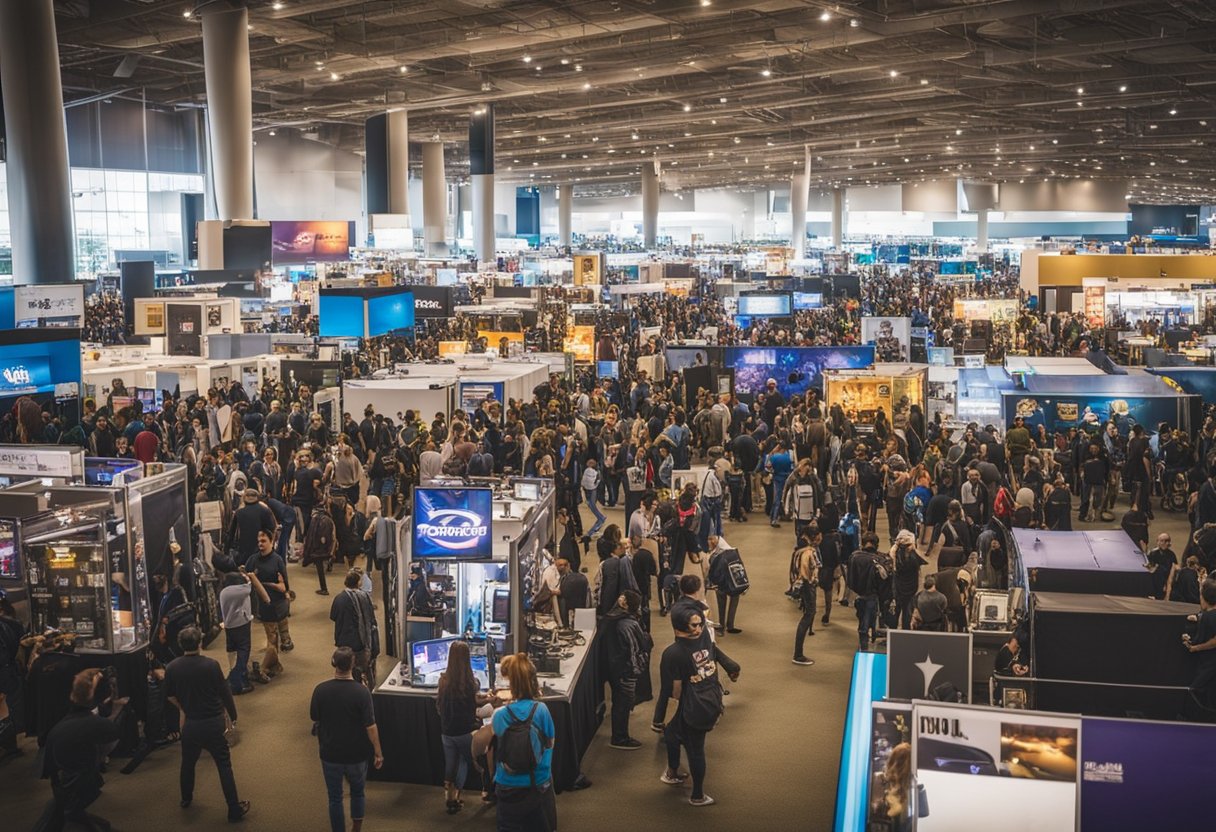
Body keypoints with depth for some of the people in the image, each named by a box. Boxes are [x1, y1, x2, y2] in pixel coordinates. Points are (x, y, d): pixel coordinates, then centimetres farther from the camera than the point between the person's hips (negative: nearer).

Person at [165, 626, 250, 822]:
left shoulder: (172, 668, -8)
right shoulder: (211, 664, -18)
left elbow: (170, 696, 7)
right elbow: (225, 693, -11)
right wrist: (233, 717, 4)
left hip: (191, 724, 3)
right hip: (214, 723, -3)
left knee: (188, 762, 25)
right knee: (224, 766, 5)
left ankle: (186, 799, 44)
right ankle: (235, 809, 9)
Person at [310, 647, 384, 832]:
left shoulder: (320, 690, -14)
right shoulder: (361, 692, -21)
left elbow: (315, 720, 0)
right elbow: (370, 727, -17)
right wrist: (378, 752, -4)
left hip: (330, 753, 1)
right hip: (356, 754, 0)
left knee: (335, 797, 15)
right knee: (357, 792, 24)